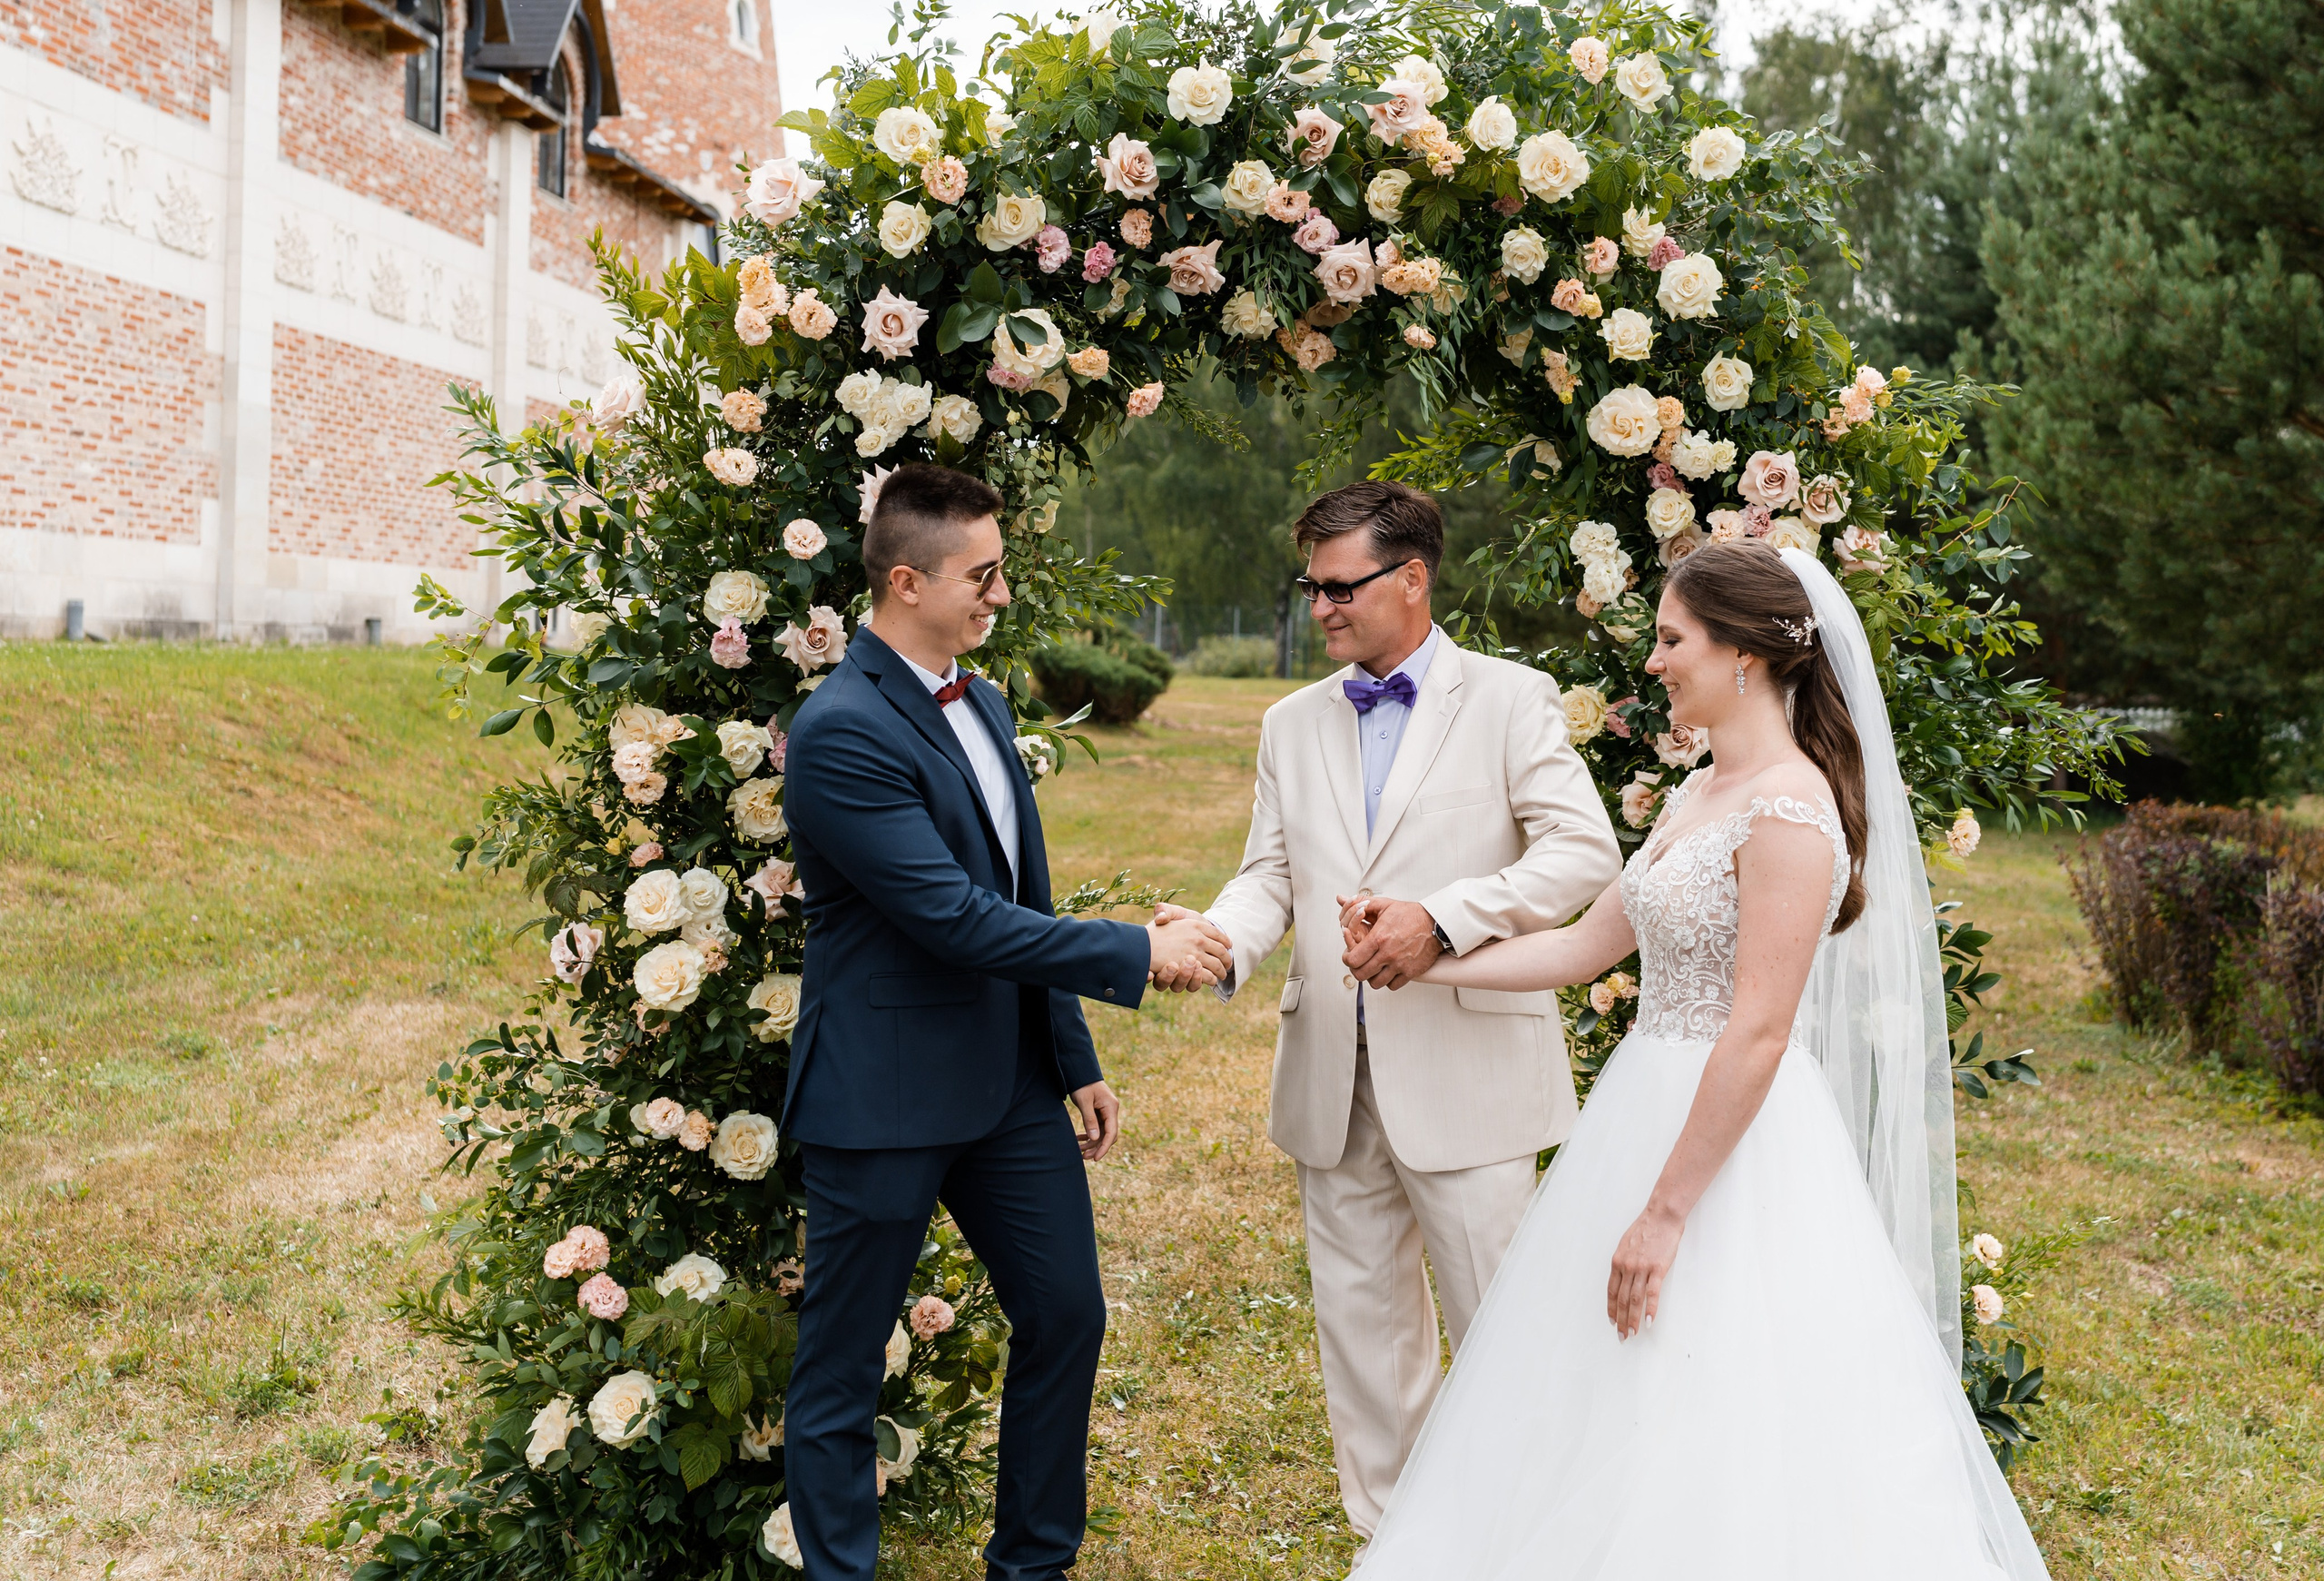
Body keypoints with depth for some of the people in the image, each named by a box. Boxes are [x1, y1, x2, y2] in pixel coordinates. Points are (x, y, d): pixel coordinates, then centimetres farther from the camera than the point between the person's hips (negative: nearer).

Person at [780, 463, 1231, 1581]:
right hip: (884, 1099, -8)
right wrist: (1142, 952, -18)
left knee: (1066, 1317, 15)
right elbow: (958, 920, -24)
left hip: (1008, 1079, 9)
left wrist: (1076, 1061, 17)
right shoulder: (840, 732, -19)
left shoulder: (982, 707, 9)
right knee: (842, 1367, 6)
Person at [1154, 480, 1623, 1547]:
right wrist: (1219, 943, -13)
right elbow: (1271, 874, 9)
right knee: (1359, 1315, 13)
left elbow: (1583, 852, -10)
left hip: (1462, 1068, -5)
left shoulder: (1511, 700, -1)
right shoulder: (1293, 725, 13)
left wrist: (1444, 919, -20)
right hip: (1334, 1078, 5)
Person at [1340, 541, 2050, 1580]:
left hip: (1737, 1140, -9)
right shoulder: (1699, 793, 11)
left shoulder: (1789, 809, -19)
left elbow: (1759, 1034, -22)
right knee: (1610, 1420, 16)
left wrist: (1667, 1212, -21)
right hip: (1650, 1104, 9)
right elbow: (1583, 948, 14)